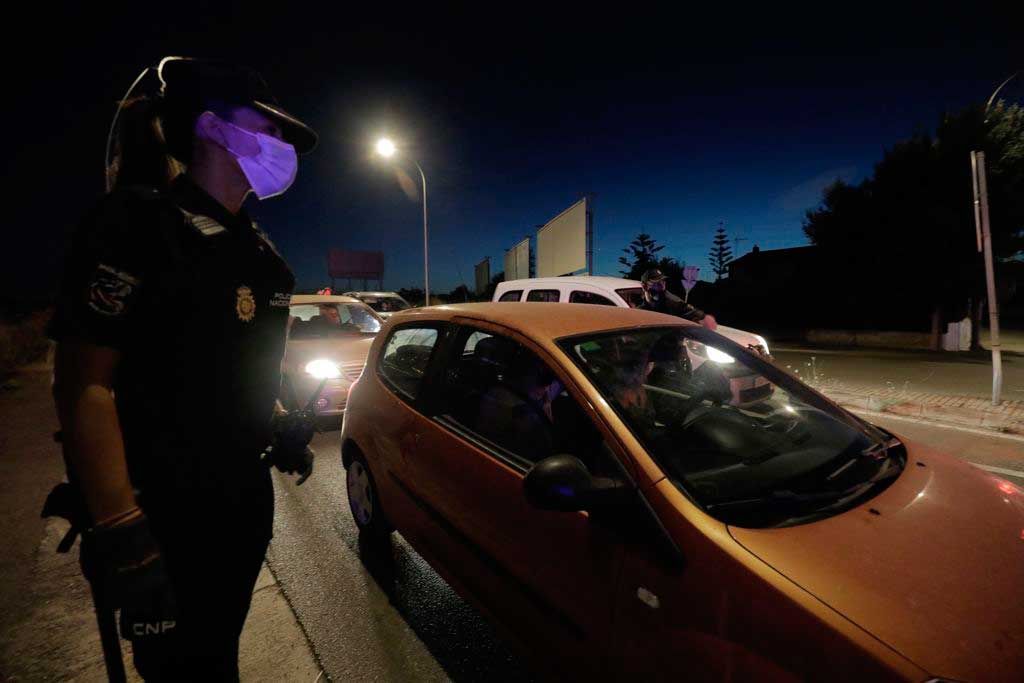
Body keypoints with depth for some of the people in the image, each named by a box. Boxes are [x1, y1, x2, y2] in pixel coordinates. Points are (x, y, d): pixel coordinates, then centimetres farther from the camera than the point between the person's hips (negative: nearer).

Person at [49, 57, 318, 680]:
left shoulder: (256, 248, 8)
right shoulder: (138, 222, -15)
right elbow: (84, 383, -20)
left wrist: (281, 428, 9)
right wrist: (120, 531, -24)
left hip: (245, 496, 7)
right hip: (163, 511, -6)